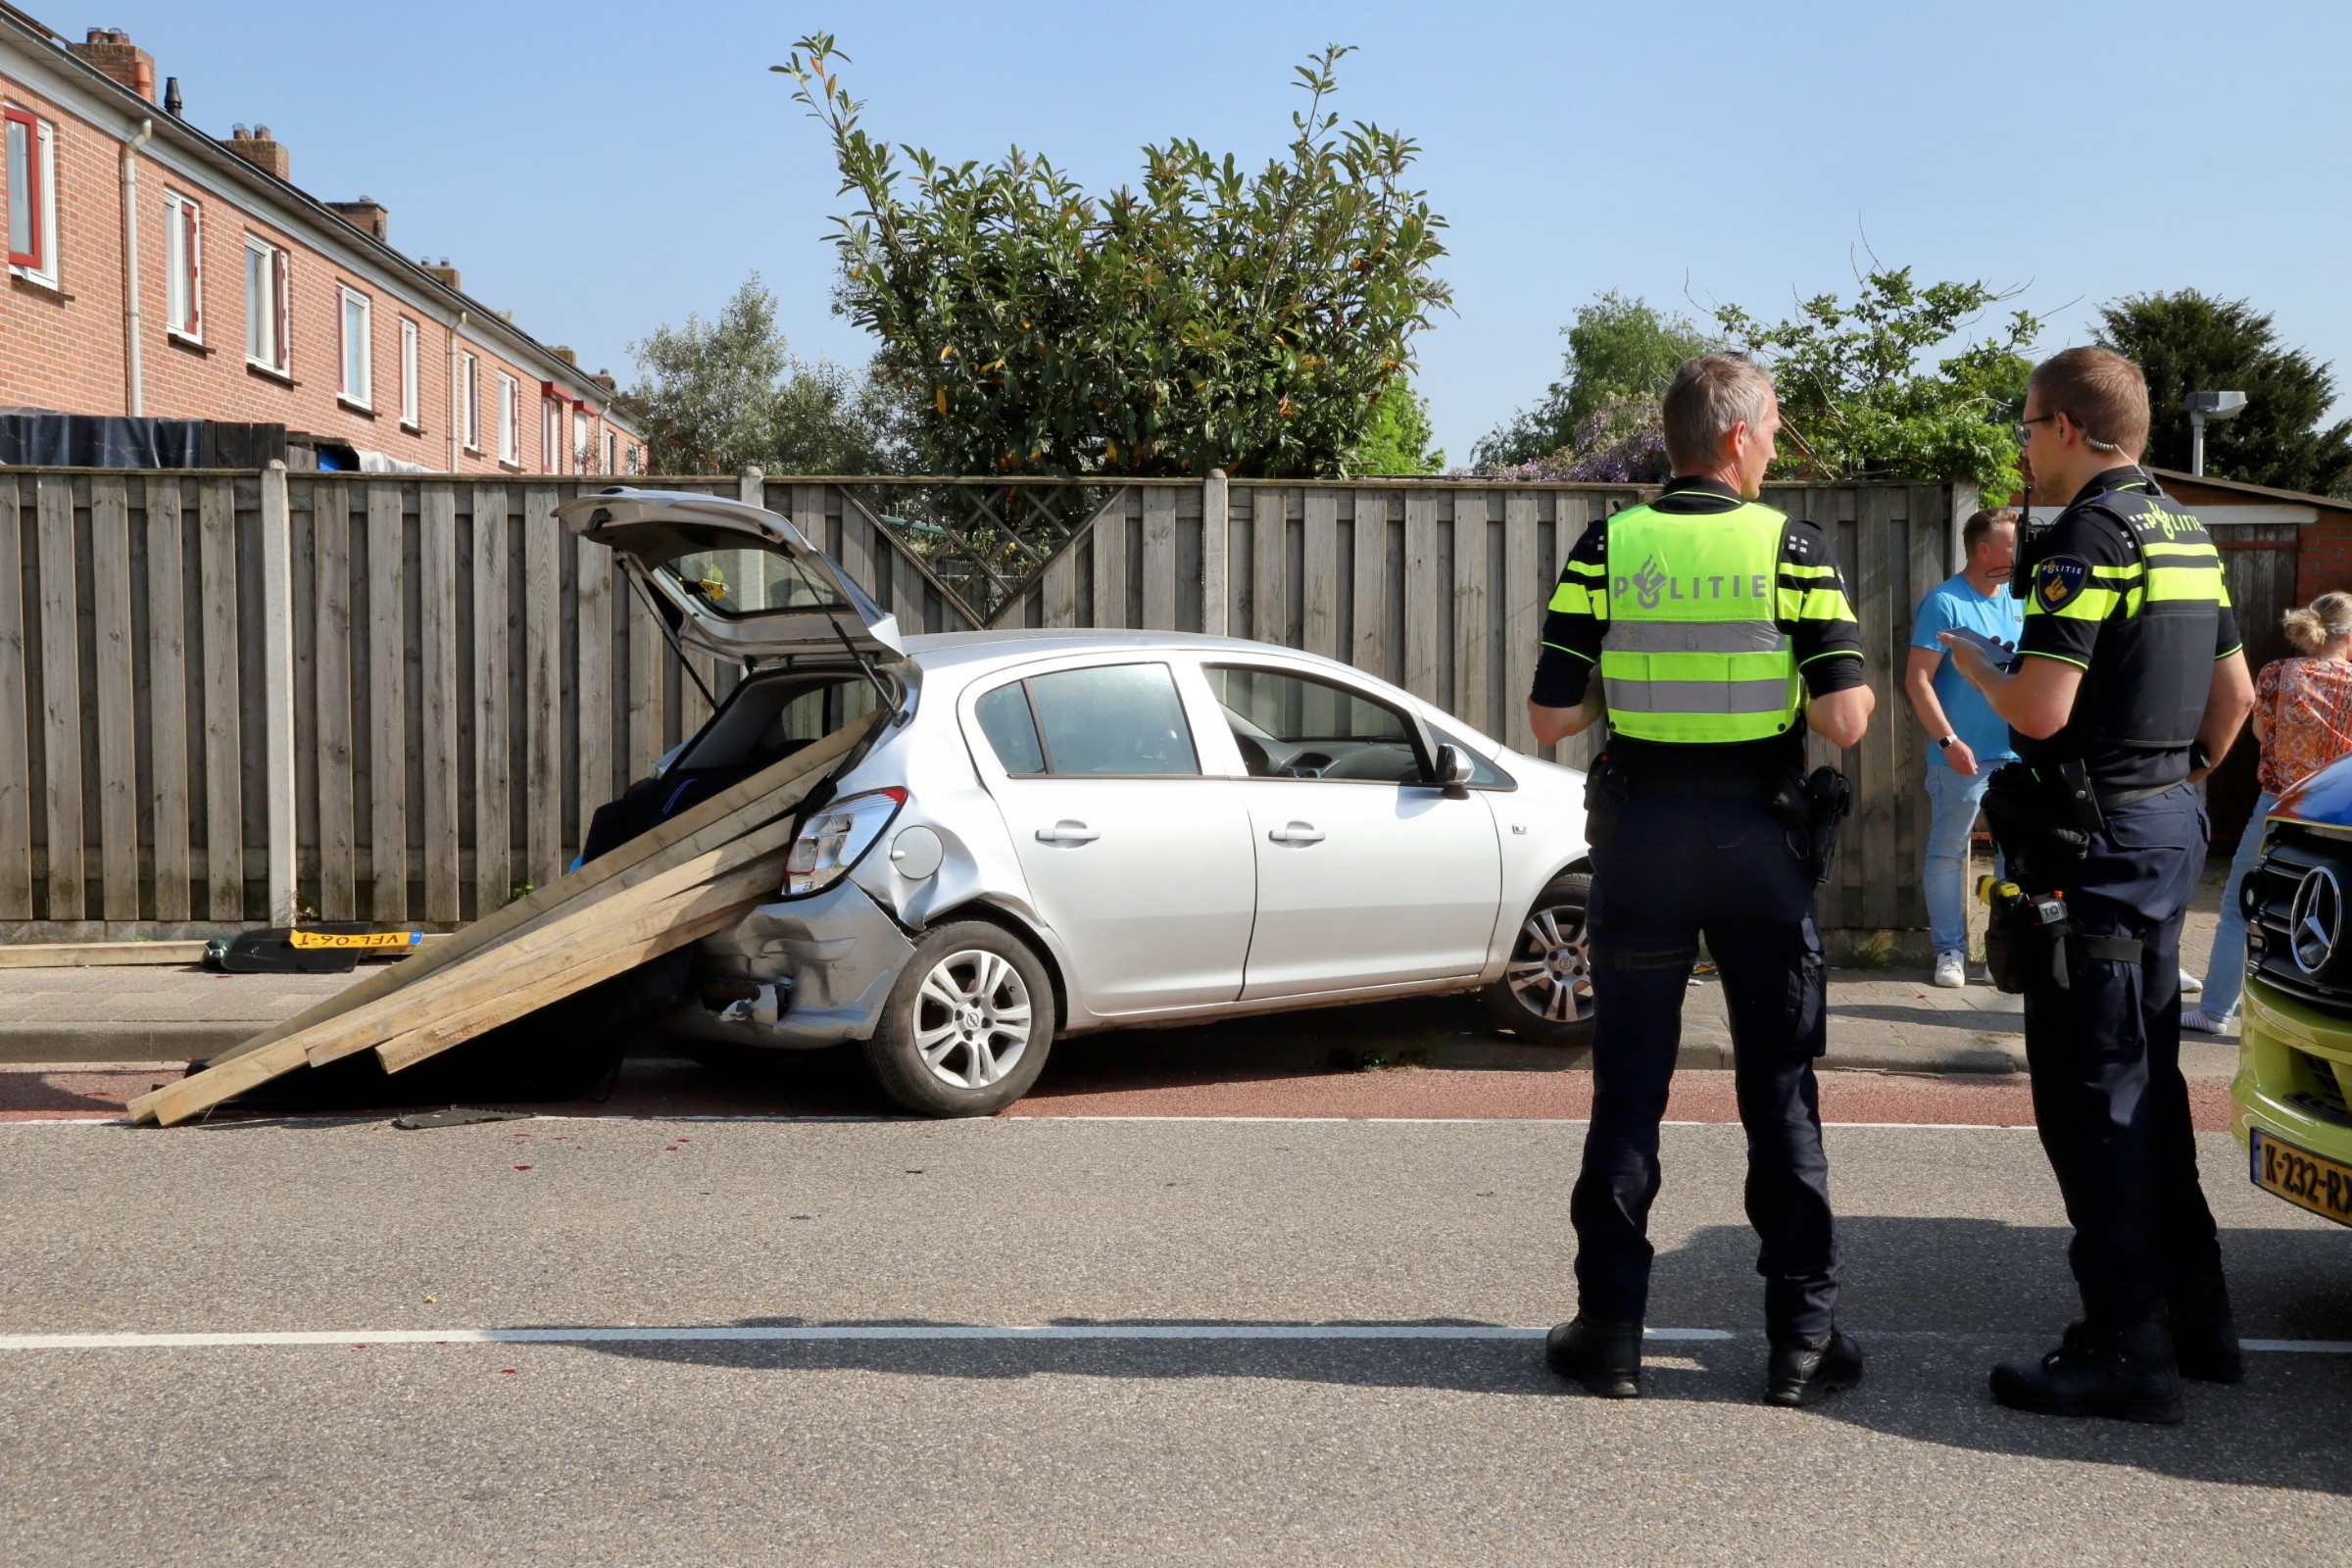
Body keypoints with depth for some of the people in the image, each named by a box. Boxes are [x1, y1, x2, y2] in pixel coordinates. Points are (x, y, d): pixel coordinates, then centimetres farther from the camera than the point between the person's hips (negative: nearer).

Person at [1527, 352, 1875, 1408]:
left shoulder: (1605, 550, -2)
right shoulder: (1792, 549, -5)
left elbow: (1551, 718, -5)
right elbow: (1843, 718, -11)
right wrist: (1864, 694, 12)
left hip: (1637, 833, 1)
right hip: (1757, 835, -1)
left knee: (1628, 1086, 8)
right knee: (1780, 1089, 8)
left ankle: (1611, 1331, 12)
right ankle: (1803, 1338, 13)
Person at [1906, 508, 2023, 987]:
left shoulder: (2018, 600, 9)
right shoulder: (1945, 603, -10)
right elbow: (1917, 680, -13)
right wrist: (1949, 741, -19)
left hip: (2017, 754, 6)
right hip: (1963, 756, -6)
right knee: (1947, 853, 2)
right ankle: (1950, 951, 10)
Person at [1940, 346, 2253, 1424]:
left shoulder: (2087, 538, -16)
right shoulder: (2184, 535, 14)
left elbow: (2040, 710, -23)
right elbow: (2236, 693, 20)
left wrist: (1970, 664, -4)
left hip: (2094, 845, -10)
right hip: (2170, 830, 10)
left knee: (2090, 1093, -5)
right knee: (2148, 1077, 18)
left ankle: (2127, 1347, -1)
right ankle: (2193, 1315, 26)